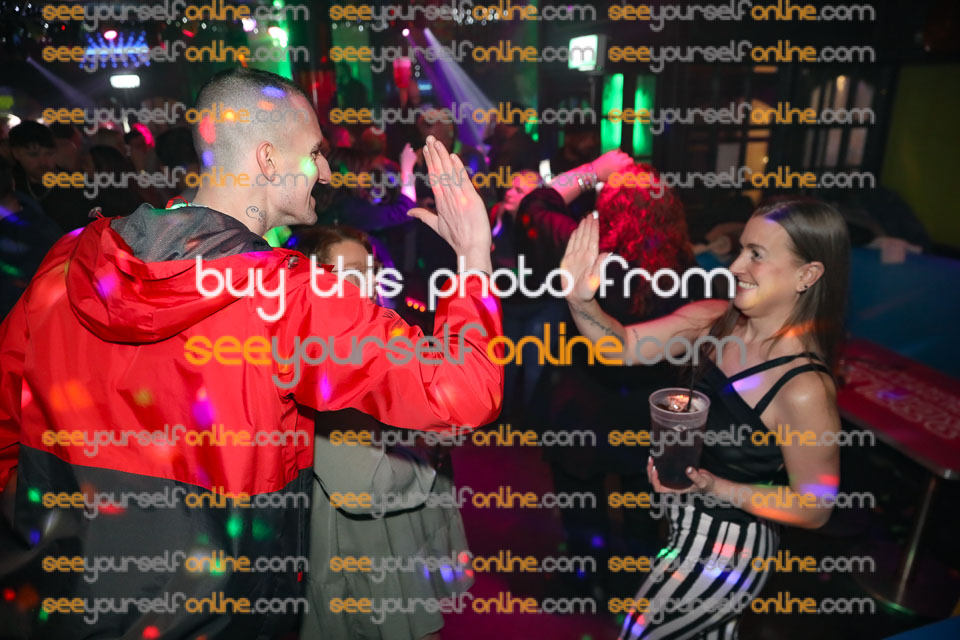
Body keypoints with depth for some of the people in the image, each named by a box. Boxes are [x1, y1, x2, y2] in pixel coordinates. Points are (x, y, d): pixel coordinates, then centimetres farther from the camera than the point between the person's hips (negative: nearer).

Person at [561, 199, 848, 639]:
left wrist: (714, 487, -30)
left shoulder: (805, 390, -31)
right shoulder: (716, 320, -13)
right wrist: (581, 300, -28)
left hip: (725, 553, -6)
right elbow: (625, 346, -11)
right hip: (687, 525, 6)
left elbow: (814, 509, -20)